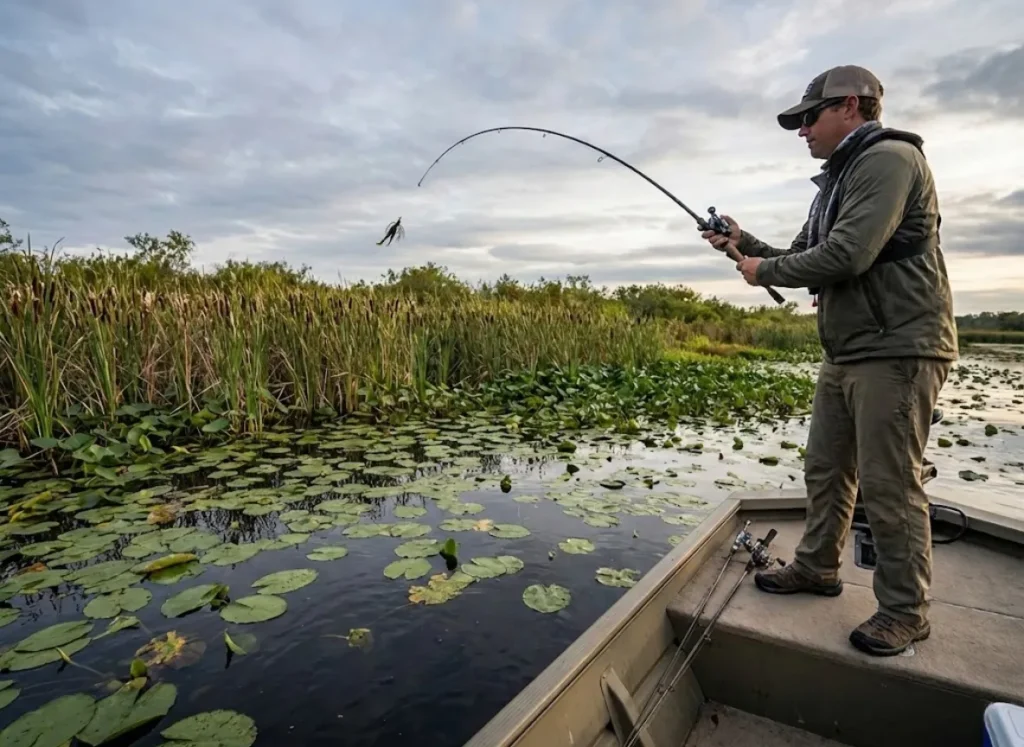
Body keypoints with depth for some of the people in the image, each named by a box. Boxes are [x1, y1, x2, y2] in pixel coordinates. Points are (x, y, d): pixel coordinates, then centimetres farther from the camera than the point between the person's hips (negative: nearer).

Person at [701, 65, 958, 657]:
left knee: (889, 484, -3)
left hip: (897, 351, -10)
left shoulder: (890, 158, -11)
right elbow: (806, 258, 22)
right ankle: (817, 568, 29)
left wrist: (764, 272, -9)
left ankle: (906, 610, 13)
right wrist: (744, 242, 10)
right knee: (826, 469, 14)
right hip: (846, 354, 10)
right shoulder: (839, 180, 20)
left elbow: (846, 255, -22)